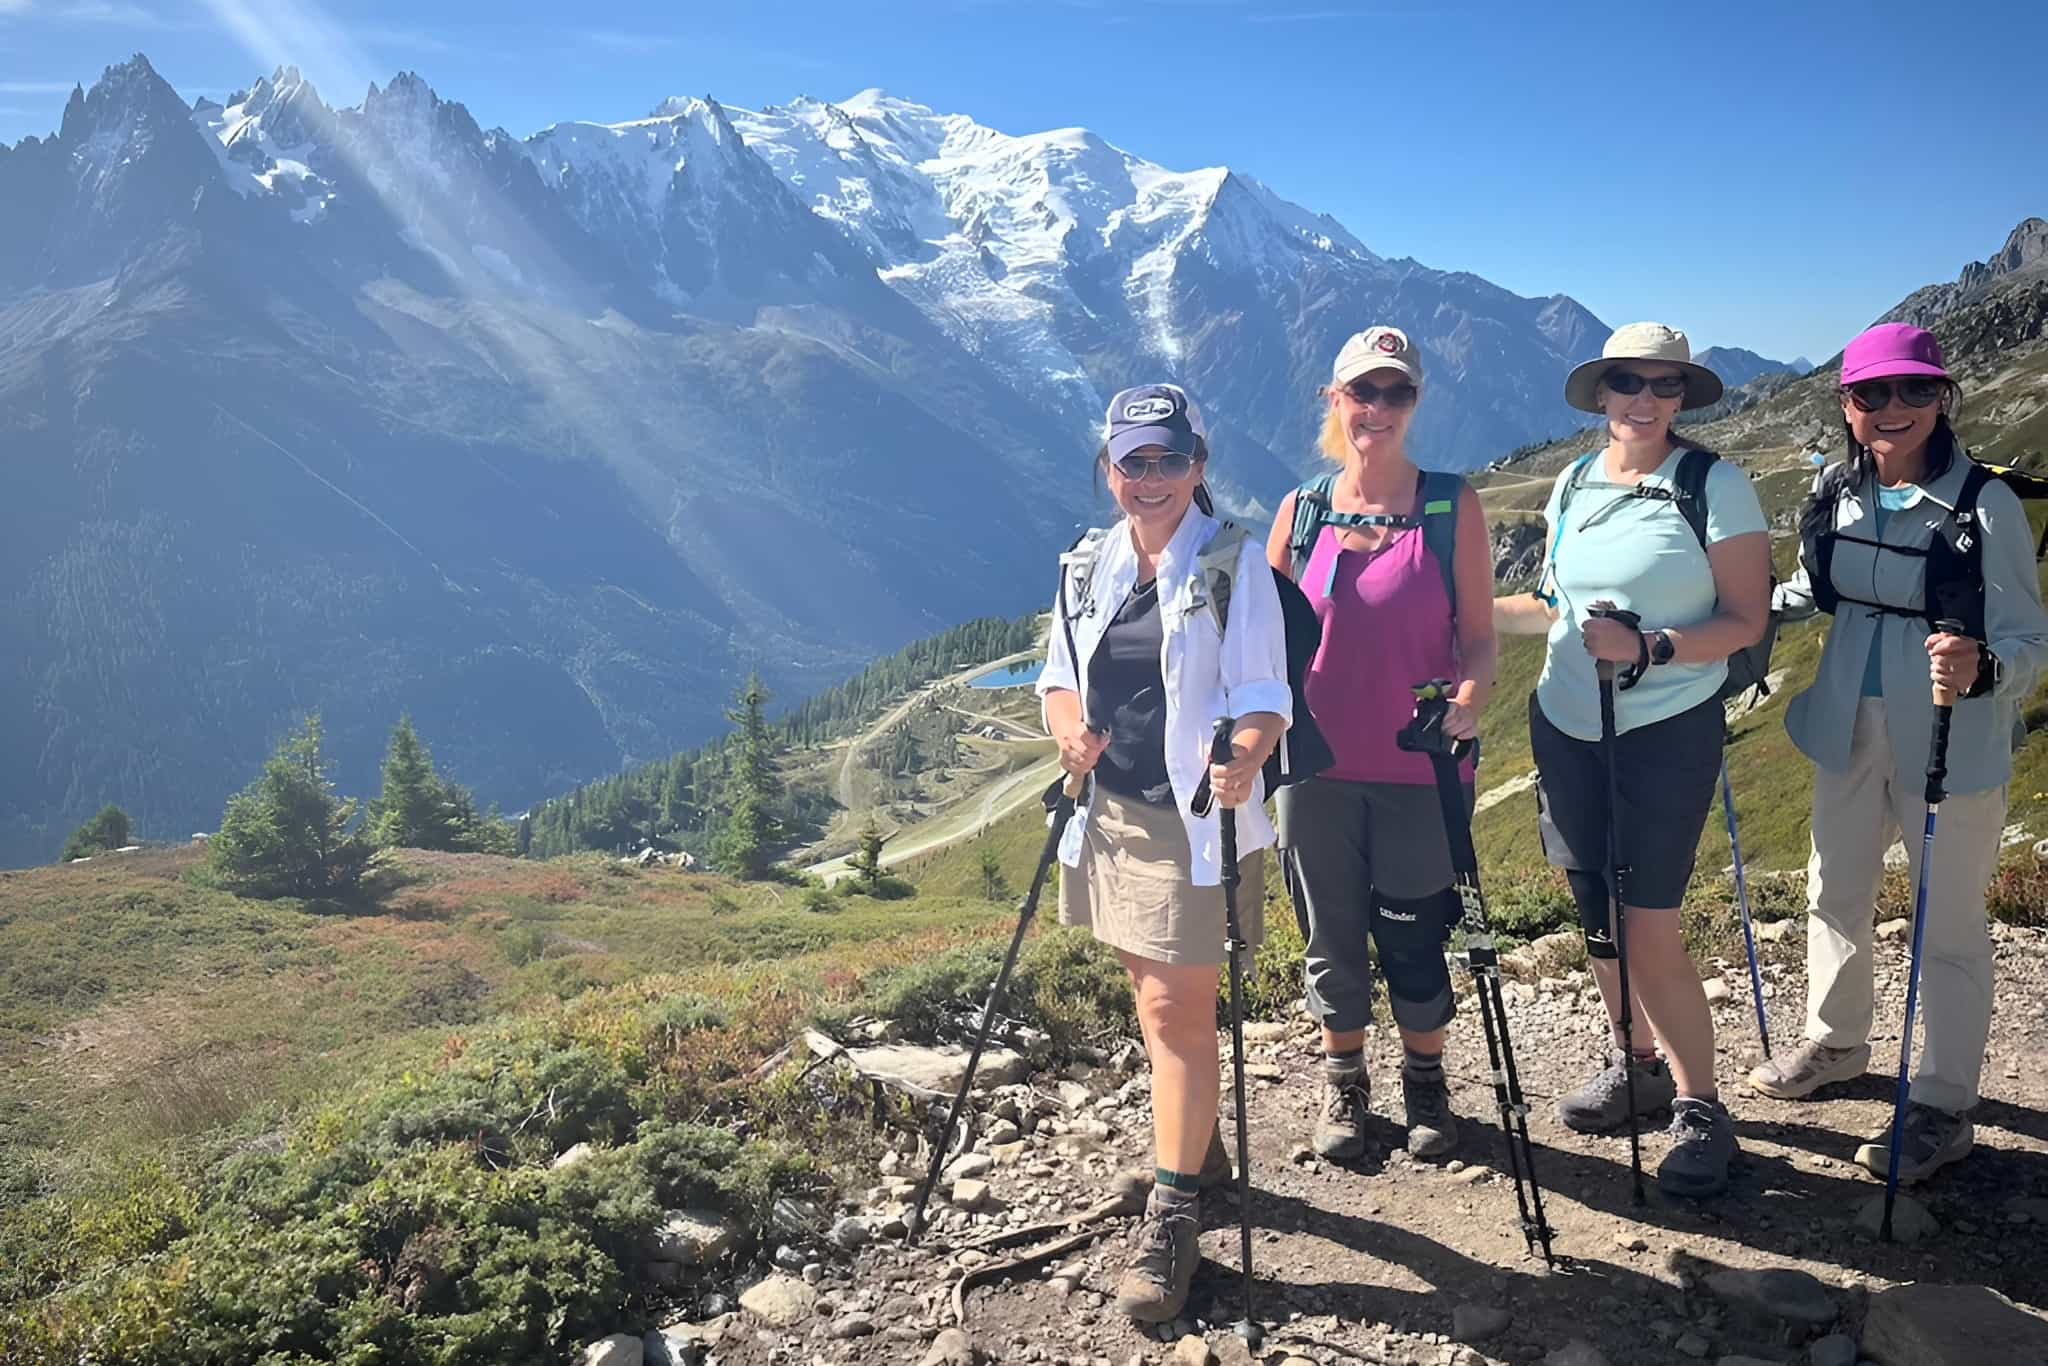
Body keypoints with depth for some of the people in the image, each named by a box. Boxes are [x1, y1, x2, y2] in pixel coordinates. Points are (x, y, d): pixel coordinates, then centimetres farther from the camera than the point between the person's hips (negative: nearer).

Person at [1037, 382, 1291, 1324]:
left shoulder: (1236, 562, -9)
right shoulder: (1087, 564, 7)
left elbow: (1263, 695, -13)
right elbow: (1060, 674, 13)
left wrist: (1243, 759, -34)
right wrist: (1069, 727, -9)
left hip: (1193, 817, -6)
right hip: (1109, 810, 6)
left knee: (1177, 1008, -5)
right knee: (1154, 997, 17)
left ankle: (1172, 1219, 4)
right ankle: (1199, 1148, 38)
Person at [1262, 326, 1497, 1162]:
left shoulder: (1452, 506, -2)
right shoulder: (1302, 511, 4)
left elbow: (1479, 636, -2)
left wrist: (1468, 701, -22)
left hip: (1419, 769, -2)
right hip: (1318, 765, 2)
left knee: (1414, 936, 8)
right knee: (1332, 934, 12)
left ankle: (1425, 1084, 31)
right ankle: (1343, 1083, 32)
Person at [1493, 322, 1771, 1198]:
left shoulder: (1715, 487, -9)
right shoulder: (1574, 485, 8)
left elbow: (1747, 622, -10)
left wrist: (1649, 648, -23)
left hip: (1667, 735, -5)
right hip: (1566, 728, 6)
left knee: (1649, 933, -6)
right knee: (1597, 919, 13)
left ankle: (1700, 1108, 13)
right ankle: (1637, 1064, 34)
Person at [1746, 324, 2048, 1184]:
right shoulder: (1837, 491, -2)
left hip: (1952, 746, -5)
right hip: (1850, 728, 6)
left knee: (1948, 927, 6)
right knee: (1835, 894, 21)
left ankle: (1943, 1108, 23)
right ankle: (1835, 1041, 45)